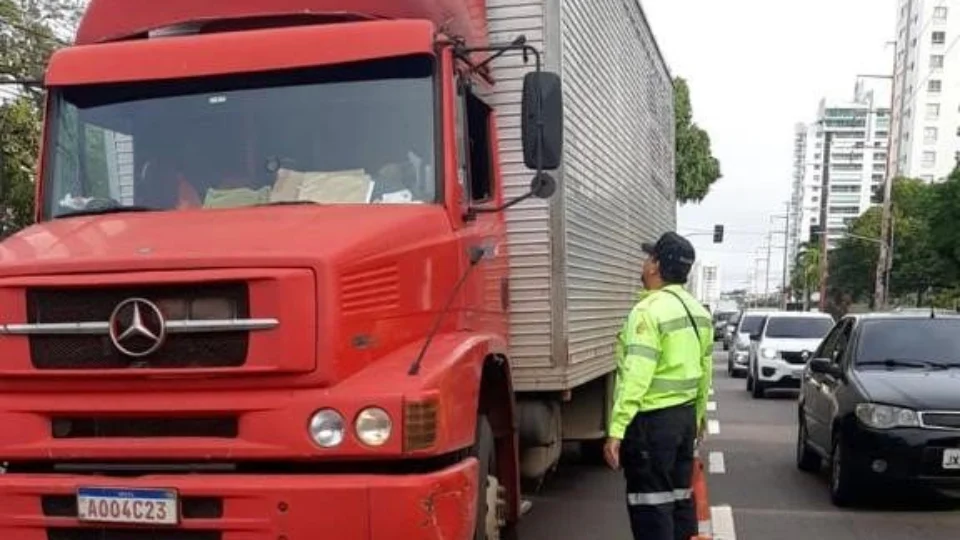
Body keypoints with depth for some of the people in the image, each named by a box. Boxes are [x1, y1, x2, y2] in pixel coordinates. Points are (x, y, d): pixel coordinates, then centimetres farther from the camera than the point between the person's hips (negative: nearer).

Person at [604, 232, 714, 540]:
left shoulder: (649, 310, -17)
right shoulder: (698, 310, 10)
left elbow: (636, 376, -24)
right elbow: (705, 370, 16)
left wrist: (616, 430, -25)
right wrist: (699, 415, 27)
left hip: (652, 419, -9)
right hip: (685, 415, 9)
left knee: (651, 503, -2)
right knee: (680, 495, 17)